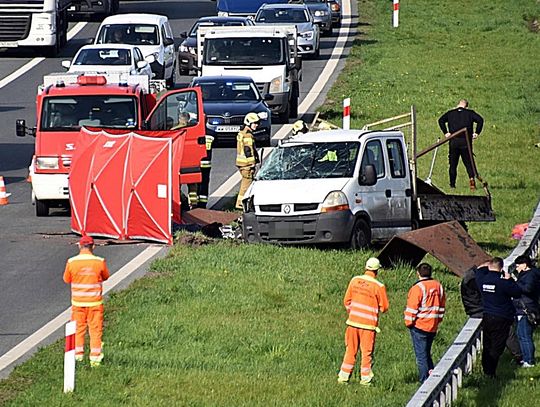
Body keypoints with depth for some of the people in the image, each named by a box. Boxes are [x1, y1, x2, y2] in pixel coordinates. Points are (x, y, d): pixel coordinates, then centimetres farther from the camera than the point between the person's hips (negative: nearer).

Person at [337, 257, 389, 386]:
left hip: (353, 321, 4)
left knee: (350, 350, 13)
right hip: (368, 324, -4)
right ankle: (365, 379, 10)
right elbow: (384, 307, -5)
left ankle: (343, 376, 13)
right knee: (367, 352, 7)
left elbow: (347, 301, 6)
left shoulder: (355, 280, -1)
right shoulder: (379, 286, -13)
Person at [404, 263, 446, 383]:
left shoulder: (418, 288, -15)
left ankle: (425, 381, -2)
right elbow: (442, 306, 15)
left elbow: (412, 309, -13)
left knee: (421, 355, -1)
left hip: (419, 327, -6)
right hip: (433, 327, 6)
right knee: (427, 353, 19)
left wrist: (409, 322, -1)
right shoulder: (438, 286, 7)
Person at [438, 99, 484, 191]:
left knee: (452, 164, 9)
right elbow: (480, 120, -6)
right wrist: (477, 133, -2)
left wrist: (445, 132, 0)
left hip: (453, 141, 1)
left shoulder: (450, 113, 10)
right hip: (466, 142, -1)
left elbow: (441, 120, -1)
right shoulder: (470, 113, 6)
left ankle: (452, 184, 7)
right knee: (469, 162, 5)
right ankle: (471, 177, -19)